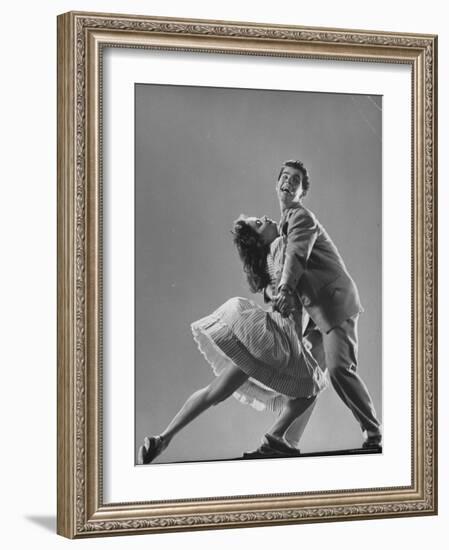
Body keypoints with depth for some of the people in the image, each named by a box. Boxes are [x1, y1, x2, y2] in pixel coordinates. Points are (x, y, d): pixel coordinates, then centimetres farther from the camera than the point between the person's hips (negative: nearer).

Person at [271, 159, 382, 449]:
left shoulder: (302, 216, -7)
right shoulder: (286, 221, 22)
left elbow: (296, 254, -25)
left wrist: (285, 290, -41)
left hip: (335, 304, -9)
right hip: (316, 311, 9)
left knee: (339, 368, -21)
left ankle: (375, 435, -15)